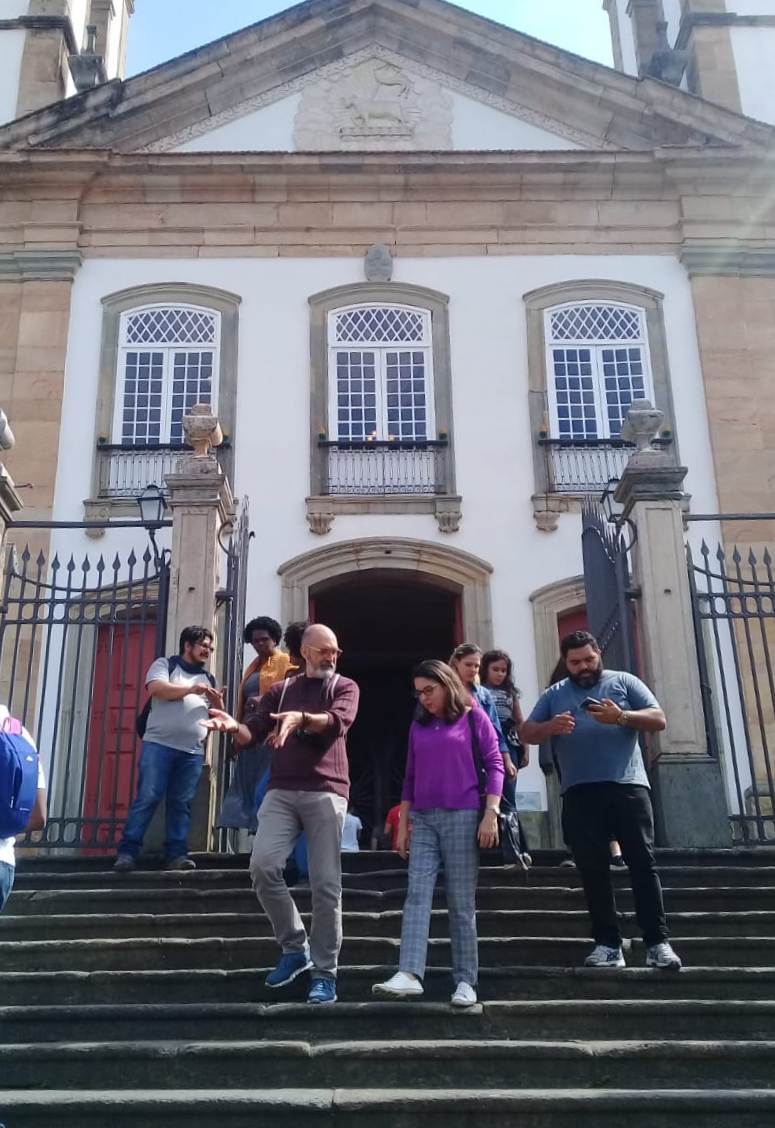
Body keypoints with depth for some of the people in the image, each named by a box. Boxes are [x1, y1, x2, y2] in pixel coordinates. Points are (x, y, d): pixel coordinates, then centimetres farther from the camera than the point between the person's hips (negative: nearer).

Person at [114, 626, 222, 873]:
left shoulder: (208, 679, 22)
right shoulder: (165, 664, 8)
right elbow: (155, 688, -10)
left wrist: (218, 703, -1)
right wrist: (191, 689, -13)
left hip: (193, 752, 4)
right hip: (158, 744, -4)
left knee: (181, 803, 3)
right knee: (147, 798, -8)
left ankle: (176, 854, 5)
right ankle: (127, 852, -4)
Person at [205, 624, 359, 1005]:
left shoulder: (344, 687, 10)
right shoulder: (280, 690, 18)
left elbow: (338, 721, -11)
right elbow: (252, 733, 11)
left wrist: (301, 718, -30)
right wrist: (234, 726, -12)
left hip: (326, 792, -2)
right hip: (282, 791, 2)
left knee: (325, 884, -5)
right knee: (263, 865, -16)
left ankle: (325, 973, 6)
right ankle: (294, 946, 4)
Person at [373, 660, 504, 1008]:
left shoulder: (473, 717, 3)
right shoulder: (418, 726, 15)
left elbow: (494, 763, -1)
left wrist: (491, 813, -10)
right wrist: (403, 823, 14)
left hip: (462, 816, -4)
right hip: (423, 819, 4)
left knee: (461, 902, -1)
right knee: (417, 895, -9)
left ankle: (465, 981, 6)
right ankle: (409, 975, -17)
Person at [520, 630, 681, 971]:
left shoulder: (624, 682, 11)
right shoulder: (554, 694, 15)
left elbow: (658, 719, 3)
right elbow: (526, 733, 10)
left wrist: (621, 716, -15)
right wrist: (550, 727, -12)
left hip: (627, 786, -2)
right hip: (579, 793, 2)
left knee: (643, 863, -4)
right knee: (592, 870, 2)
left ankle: (658, 943, 0)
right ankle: (608, 944, 8)